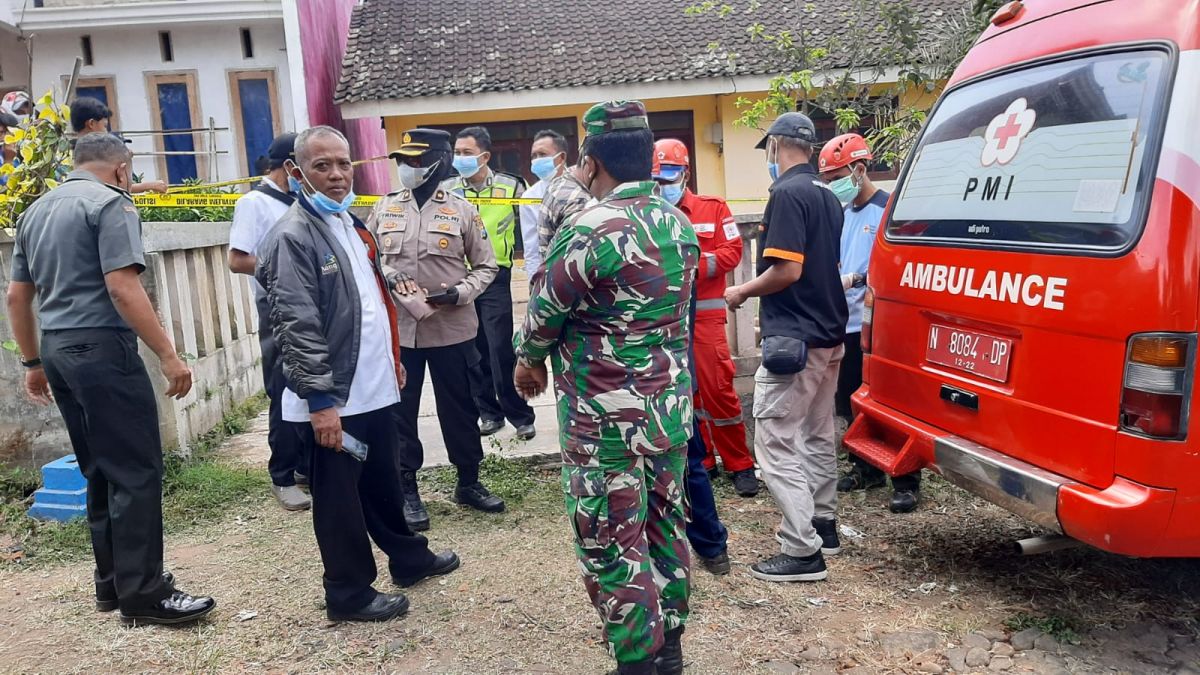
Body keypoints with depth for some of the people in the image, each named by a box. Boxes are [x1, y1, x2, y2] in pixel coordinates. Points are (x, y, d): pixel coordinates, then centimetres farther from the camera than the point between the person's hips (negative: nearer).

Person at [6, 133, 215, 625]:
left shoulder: (36, 211, 18)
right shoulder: (110, 204, -7)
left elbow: (17, 296, 19)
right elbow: (122, 288, -18)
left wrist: (33, 363, 25)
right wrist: (168, 355, -18)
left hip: (57, 349, 9)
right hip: (101, 348, -9)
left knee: (101, 472, 14)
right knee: (136, 472, -5)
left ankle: (112, 581, 21)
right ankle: (142, 592, -2)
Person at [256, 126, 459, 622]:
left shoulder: (350, 223, 13)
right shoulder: (293, 236, -16)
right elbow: (297, 327, -21)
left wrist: (392, 360, 22)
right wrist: (320, 399, -23)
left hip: (373, 388, 8)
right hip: (332, 398, -8)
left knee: (384, 482, 23)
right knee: (339, 498, 7)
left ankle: (409, 558, 40)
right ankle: (349, 593, 23)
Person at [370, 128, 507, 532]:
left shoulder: (461, 210, -3)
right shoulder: (384, 209, 5)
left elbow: (486, 266, 2)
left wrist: (459, 293, -15)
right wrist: (382, 278, -8)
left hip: (451, 329, -2)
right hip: (397, 328, 2)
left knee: (458, 410, 11)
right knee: (400, 412, 9)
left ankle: (469, 482, 28)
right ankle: (407, 490, 24)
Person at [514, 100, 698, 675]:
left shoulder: (590, 230, -18)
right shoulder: (679, 225, 5)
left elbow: (545, 312, -9)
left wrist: (528, 362, 13)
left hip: (605, 416, -8)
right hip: (671, 405, 8)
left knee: (612, 545, 5)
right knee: (665, 529, 18)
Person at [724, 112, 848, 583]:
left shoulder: (787, 193, -15)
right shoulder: (827, 195, 14)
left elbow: (787, 270, -22)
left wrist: (741, 293, -7)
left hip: (794, 339, -10)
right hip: (828, 334, 10)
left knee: (776, 442, -6)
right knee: (818, 435, 19)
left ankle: (803, 551, -5)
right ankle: (823, 523, 31)